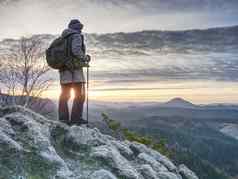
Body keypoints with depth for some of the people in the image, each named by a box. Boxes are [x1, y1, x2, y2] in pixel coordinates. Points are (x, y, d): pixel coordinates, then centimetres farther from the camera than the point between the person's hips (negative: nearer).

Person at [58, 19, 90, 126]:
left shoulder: (63, 38, 20)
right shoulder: (76, 36, -3)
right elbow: (76, 50, -19)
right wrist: (85, 58, -5)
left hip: (63, 70, 8)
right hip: (74, 69, -8)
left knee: (64, 95, 9)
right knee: (79, 95, -4)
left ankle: (63, 119, 7)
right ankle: (76, 118, -10)